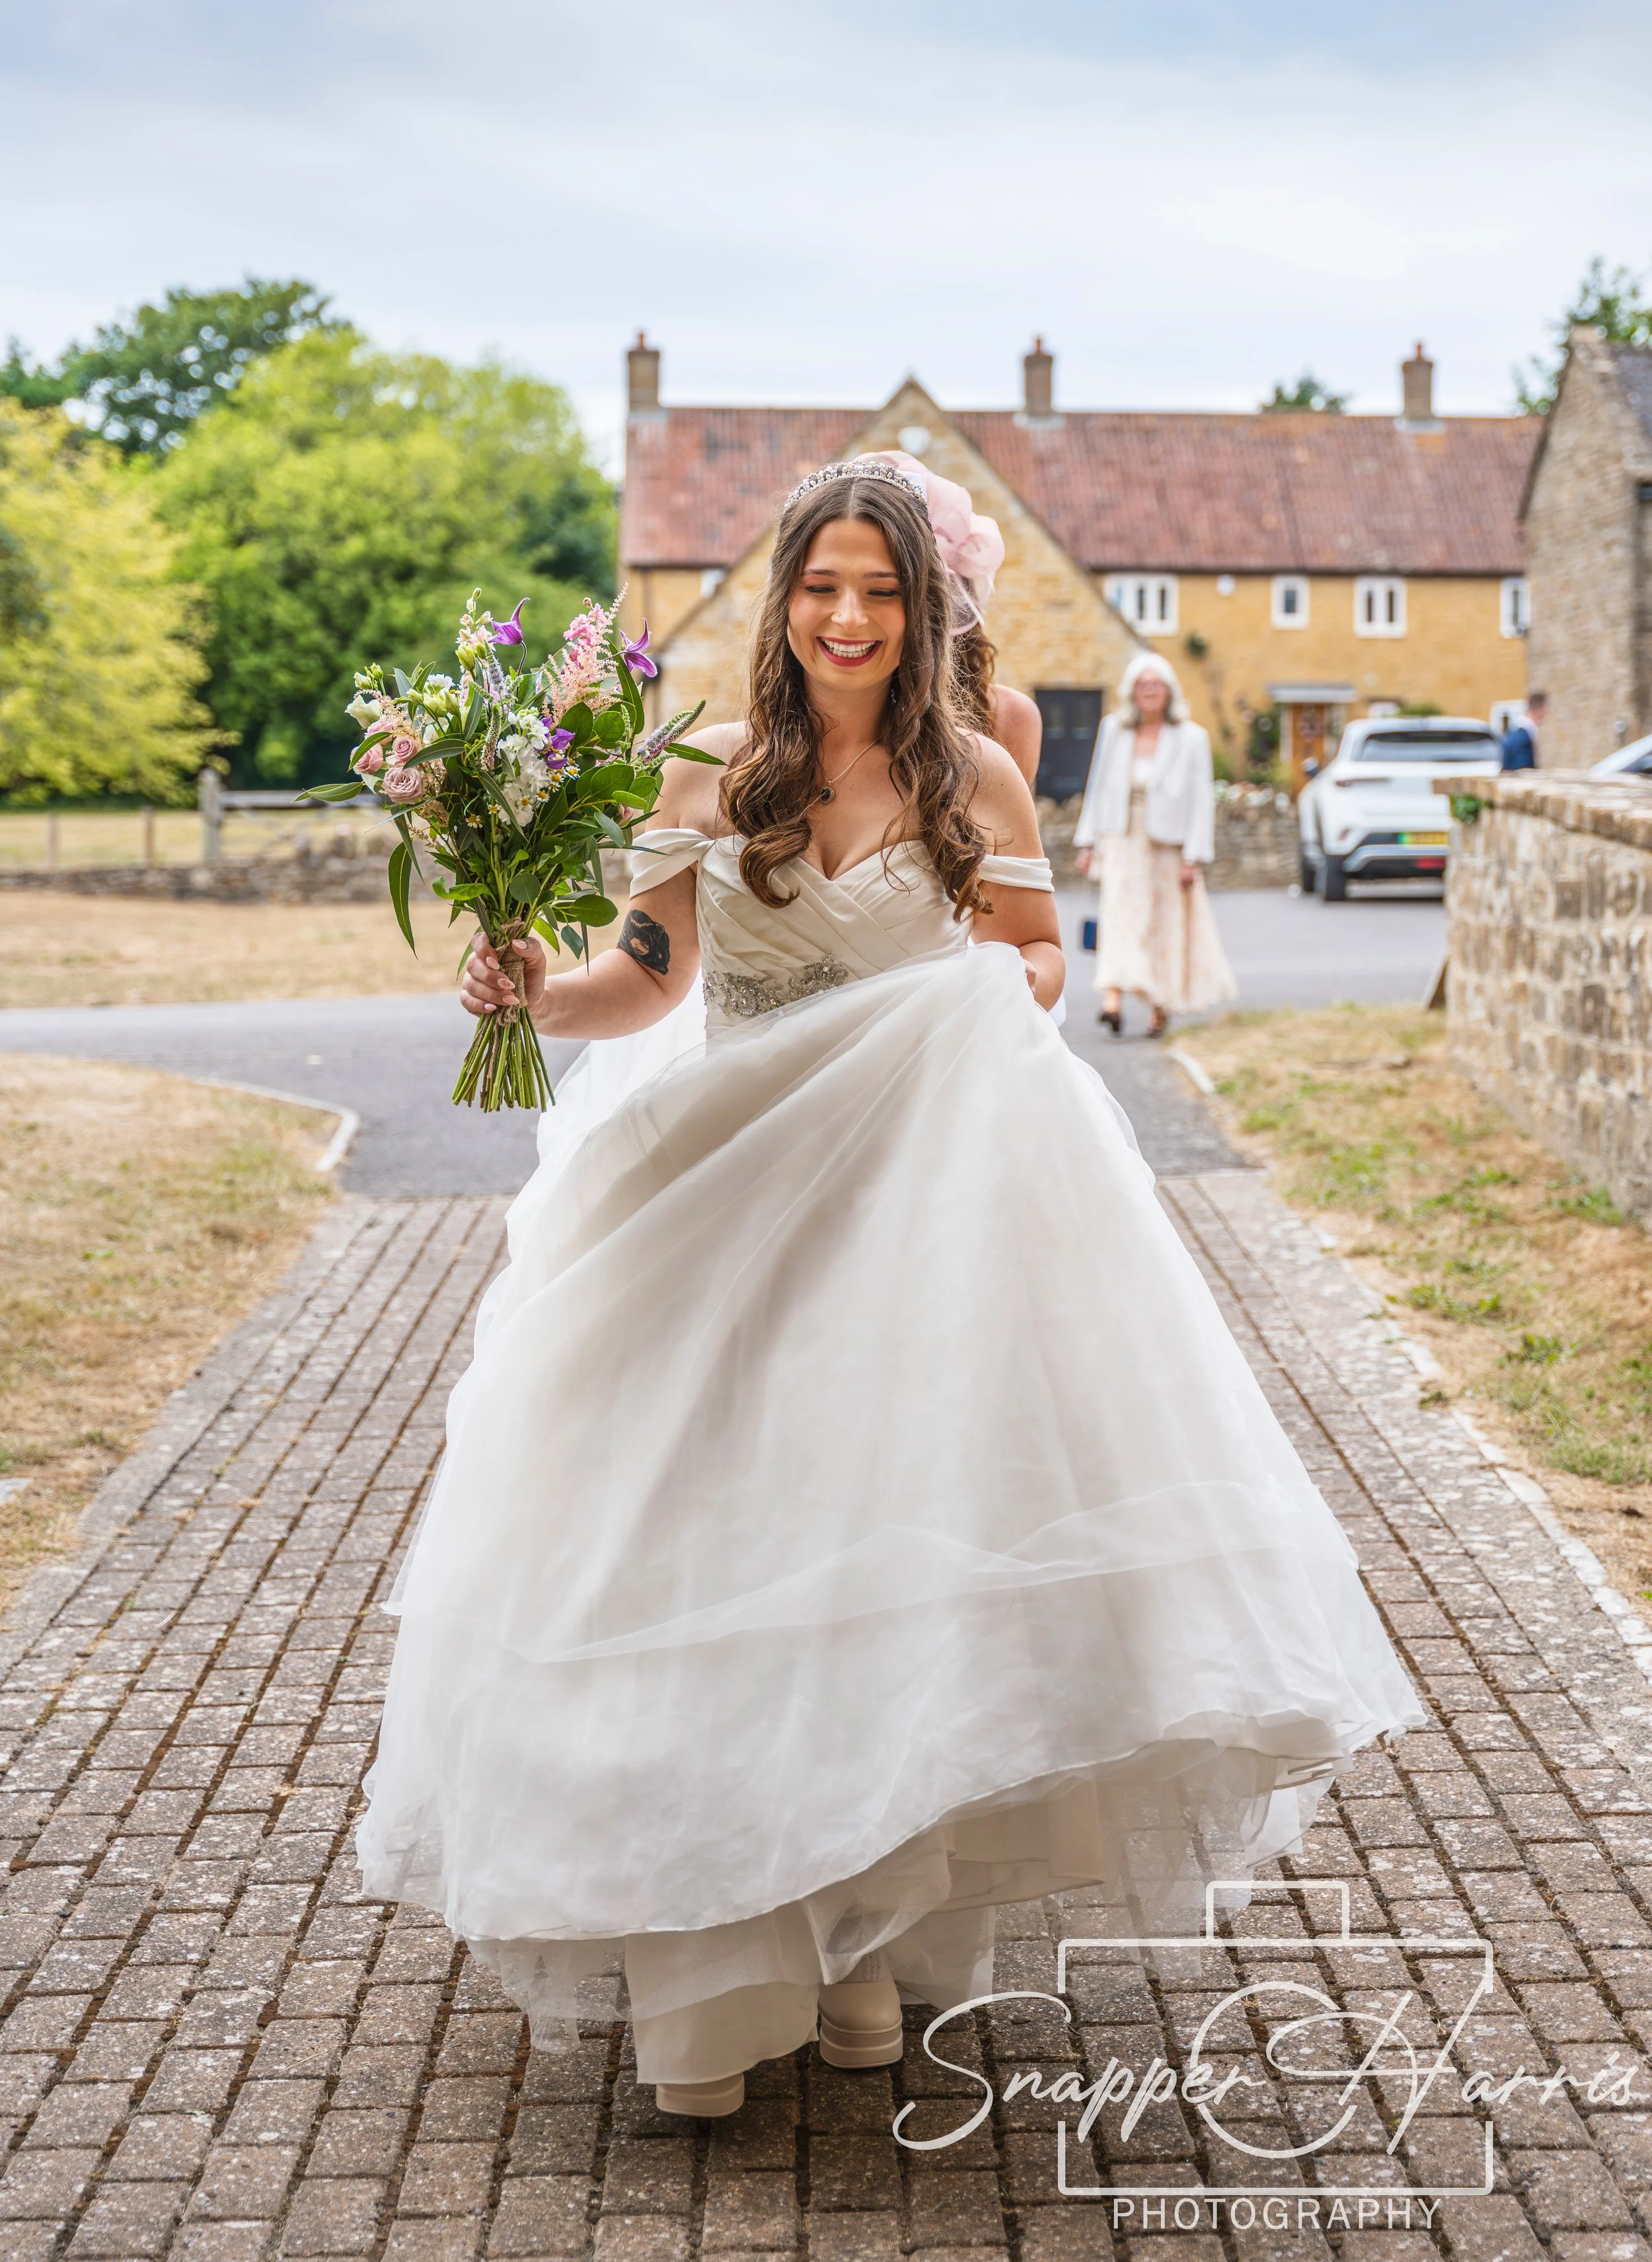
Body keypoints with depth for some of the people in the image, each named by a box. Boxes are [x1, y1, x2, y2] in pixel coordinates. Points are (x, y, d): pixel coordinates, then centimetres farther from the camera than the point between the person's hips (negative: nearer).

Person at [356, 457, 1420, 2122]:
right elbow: (647, 978, 8)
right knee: (710, 1559, -4)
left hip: (916, 1222, -1)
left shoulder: (975, 780, 3)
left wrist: (1010, 991, -8)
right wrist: (532, 996, -11)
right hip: (723, 1216, 1)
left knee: (890, 1565, 0)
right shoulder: (714, 776, 4)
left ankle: (867, 1941, 16)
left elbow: (1037, 951, 15)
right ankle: (710, 1976, 4)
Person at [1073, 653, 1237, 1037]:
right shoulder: (1114, 732, 5)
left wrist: (1194, 858, -10)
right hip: (1123, 845, 1)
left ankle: (1161, 1008, 20)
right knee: (1120, 917, -15)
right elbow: (1099, 788, 11)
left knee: (1167, 929, 6)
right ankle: (1113, 1002, -27)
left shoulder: (1191, 738, -2)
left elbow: (1202, 801, -4)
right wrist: (1087, 842, 7)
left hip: (1167, 847, -1)